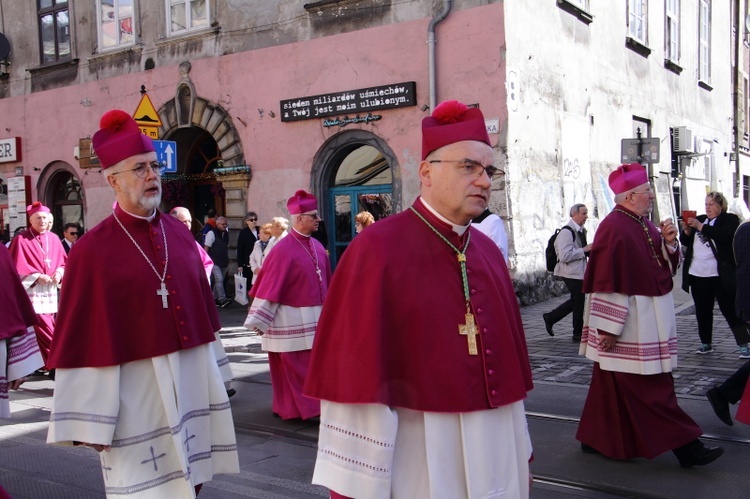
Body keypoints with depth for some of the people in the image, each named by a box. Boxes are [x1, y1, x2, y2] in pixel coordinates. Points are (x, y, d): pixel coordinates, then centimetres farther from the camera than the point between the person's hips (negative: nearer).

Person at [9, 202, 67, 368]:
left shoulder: (53, 239, 9)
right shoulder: (21, 240, -6)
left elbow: (63, 261, 15)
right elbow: (17, 267, -9)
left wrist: (59, 273, -5)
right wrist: (37, 276, -16)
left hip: (50, 291, 5)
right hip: (32, 291, -5)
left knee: (49, 328, 8)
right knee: (43, 329, -10)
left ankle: (50, 363, 17)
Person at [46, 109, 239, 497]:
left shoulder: (179, 234, 5)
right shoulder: (93, 250, -10)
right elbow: (84, 340, -10)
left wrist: (210, 377, 12)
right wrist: (91, 421, -11)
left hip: (189, 387, 5)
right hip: (133, 394, -5)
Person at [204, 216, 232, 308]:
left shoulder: (226, 233, 12)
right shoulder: (211, 233, -8)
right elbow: (206, 248, -9)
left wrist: (227, 260, 18)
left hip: (223, 262, 7)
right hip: (214, 262, -7)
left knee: (219, 281, 10)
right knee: (219, 279, -17)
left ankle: (215, 299, 20)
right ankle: (222, 299, -21)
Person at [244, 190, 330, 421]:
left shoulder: (317, 246, 8)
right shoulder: (283, 250, -14)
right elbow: (270, 285, -15)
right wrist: (260, 321, -15)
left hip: (316, 318, 7)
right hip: (292, 321, -7)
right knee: (294, 367, 2)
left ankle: (313, 406, 22)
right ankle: (296, 409, 11)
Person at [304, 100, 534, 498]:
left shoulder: (488, 251, 5)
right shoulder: (377, 249, -15)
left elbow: (507, 357, 10)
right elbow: (356, 372, -17)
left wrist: (520, 452, 13)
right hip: (417, 459, -6)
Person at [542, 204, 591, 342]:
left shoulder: (581, 231, 12)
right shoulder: (566, 232, -19)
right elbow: (564, 256, -26)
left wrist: (589, 249, 7)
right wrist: (584, 250, -22)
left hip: (579, 272, 10)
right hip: (571, 273, -10)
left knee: (576, 301, 17)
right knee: (579, 301, 0)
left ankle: (550, 317, 25)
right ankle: (578, 334, 14)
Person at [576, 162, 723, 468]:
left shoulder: (644, 225, 11)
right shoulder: (614, 228, -18)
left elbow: (667, 267, 17)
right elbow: (607, 281, -21)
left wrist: (669, 243, -3)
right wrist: (609, 327, -20)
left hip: (648, 321, 10)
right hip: (628, 321, -10)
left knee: (614, 386, 15)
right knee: (651, 387, -2)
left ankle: (597, 438, 25)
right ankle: (684, 446, 5)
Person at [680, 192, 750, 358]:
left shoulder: (730, 220, 0)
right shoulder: (699, 219, 15)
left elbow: (725, 236, -20)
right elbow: (685, 241, 15)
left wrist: (700, 227, -21)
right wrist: (687, 229, -6)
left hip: (720, 275, -5)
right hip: (697, 275, 6)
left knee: (730, 310, -4)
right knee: (702, 311, 12)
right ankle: (706, 343, 23)